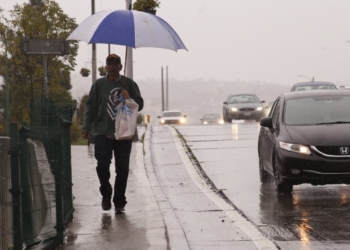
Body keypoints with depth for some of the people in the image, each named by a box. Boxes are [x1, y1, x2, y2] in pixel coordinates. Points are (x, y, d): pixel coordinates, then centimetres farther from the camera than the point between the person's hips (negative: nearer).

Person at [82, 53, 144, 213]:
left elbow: (140, 105, 9)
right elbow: (90, 107, 7)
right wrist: (86, 127, -2)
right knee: (102, 164, -12)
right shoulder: (99, 84, 8)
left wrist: (129, 99, -11)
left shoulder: (129, 84, 8)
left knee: (122, 169, 2)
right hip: (102, 133, 0)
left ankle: (119, 201, 11)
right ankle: (106, 194, 11)